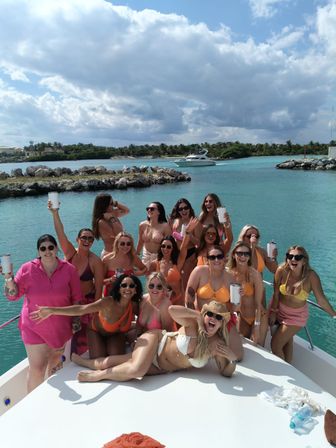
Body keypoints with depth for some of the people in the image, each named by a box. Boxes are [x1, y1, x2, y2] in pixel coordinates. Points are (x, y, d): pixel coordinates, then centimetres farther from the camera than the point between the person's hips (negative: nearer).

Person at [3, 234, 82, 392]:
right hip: (34, 328, -2)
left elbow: (77, 299, -1)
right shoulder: (27, 269, -12)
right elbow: (13, 295, -6)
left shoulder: (69, 269, -10)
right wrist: (8, 277, -23)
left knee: (55, 364, 23)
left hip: (60, 328, 2)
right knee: (37, 369, 2)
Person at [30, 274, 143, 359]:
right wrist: (52, 310, -57)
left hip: (117, 334, 3)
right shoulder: (108, 302, -38)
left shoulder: (134, 306, -26)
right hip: (97, 331, -2)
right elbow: (80, 309, -48)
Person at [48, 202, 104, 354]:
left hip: (87, 300, -2)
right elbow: (60, 233, -24)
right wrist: (55, 213, -37)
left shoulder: (95, 261, -17)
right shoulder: (70, 253, -9)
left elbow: (99, 288, -13)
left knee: (82, 336, 11)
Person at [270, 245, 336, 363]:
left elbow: (321, 300, -17)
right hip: (280, 310, 2)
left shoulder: (311, 276, -26)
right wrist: (273, 312, -4)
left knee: (275, 344, 0)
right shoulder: (282, 270, -22)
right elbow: (276, 294, -11)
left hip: (296, 316, -2)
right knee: (287, 341, 21)